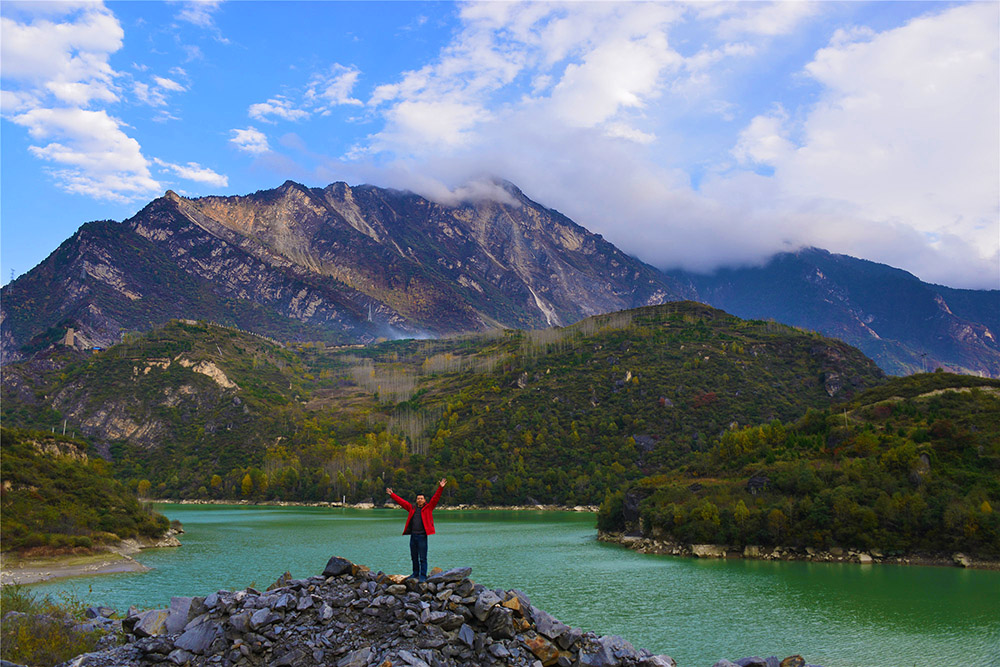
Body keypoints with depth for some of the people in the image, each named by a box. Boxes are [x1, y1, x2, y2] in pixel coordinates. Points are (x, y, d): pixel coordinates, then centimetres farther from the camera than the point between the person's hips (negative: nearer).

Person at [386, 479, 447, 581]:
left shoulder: (428, 508, 3)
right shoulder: (412, 509, 14)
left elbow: (435, 498, -7)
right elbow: (401, 501, 19)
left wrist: (440, 488, -18)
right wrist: (391, 495, 21)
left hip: (422, 536, -5)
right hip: (413, 535, 5)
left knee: (423, 558, -4)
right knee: (414, 557, 12)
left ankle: (423, 576, 1)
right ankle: (415, 573, 24)